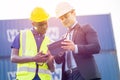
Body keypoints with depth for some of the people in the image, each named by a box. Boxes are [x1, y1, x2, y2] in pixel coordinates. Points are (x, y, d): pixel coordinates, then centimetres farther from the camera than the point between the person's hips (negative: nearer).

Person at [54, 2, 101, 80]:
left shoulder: (86, 28, 8)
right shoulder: (64, 37, 25)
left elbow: (96, 47, -8)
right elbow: (59, 60, 20)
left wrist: (75, 48, -23)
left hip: (84, 74, -5)